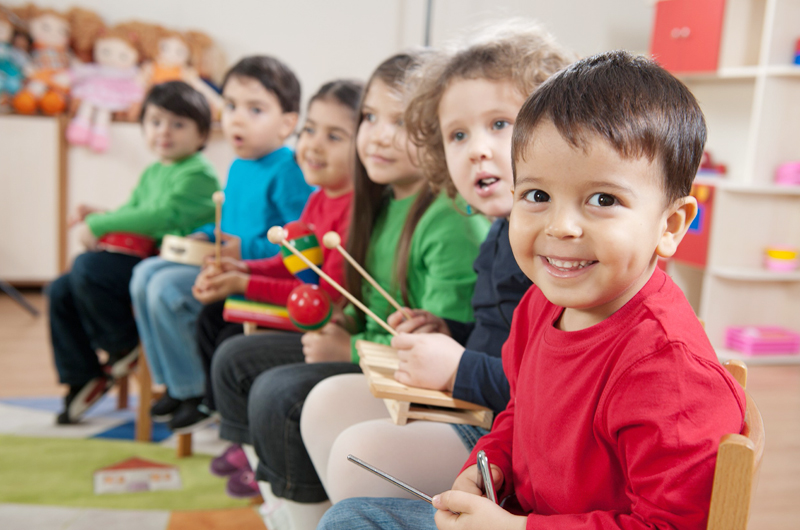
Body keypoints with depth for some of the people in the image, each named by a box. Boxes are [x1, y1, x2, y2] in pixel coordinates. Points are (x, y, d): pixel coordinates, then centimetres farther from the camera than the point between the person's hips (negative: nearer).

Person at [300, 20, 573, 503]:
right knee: (327, 402, 12)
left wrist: (460, 370, -22)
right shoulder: (506, 233, 11)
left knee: (361, 453, -23)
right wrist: (451, 335, 7)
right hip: (467, 407, 10)